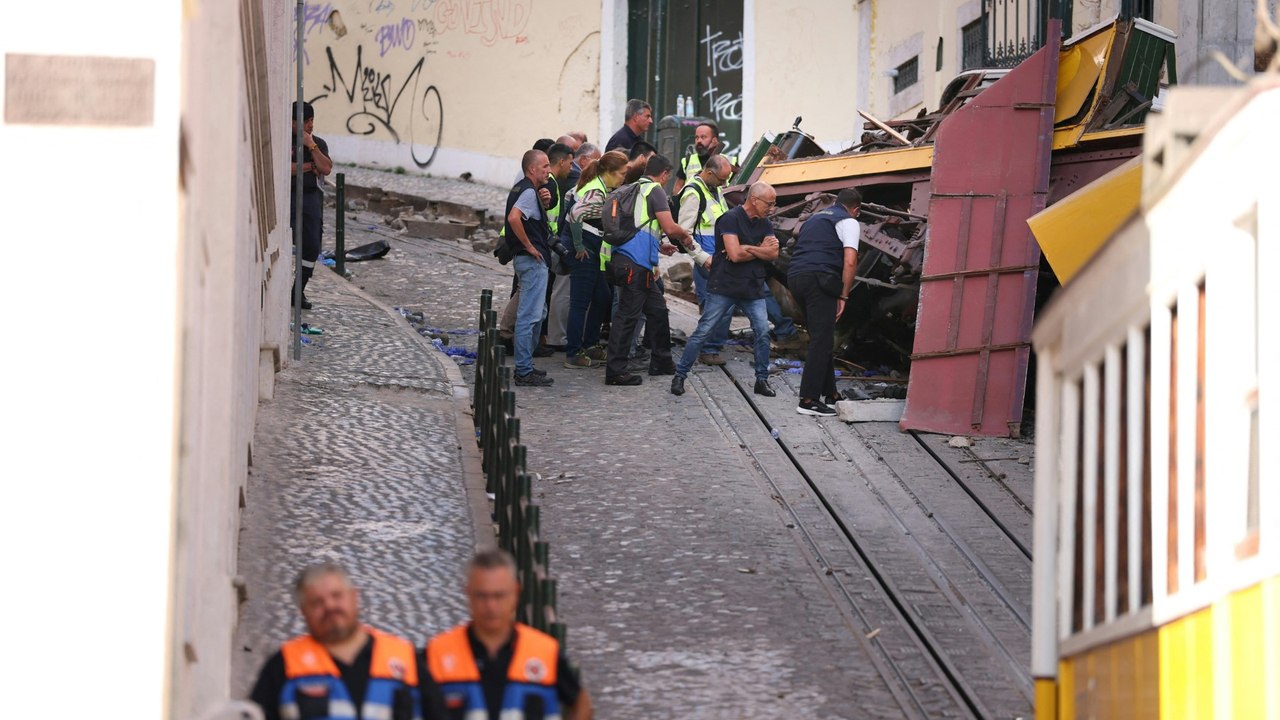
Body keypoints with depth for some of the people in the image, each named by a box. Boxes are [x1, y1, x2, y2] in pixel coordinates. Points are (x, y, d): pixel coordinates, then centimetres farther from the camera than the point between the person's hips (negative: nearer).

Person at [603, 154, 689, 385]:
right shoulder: (655, 190, -4)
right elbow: (669, 227, -11)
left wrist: (659, 247, 37)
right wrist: (684, 236, 9)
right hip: (635, 264, -10)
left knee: (658, 309, 17)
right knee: (627, 314, -9)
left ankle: (661, 362, 25)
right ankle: (615, 370, -10)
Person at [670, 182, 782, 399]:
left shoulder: (764, 225, 11)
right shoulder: (731, 219, -11)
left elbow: (773, 254, -2)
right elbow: (735, 254, -20)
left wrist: (747, 248, -12)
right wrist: (760, 250, -5)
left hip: (753, 288, 5)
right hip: (725, 286, -5)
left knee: (763, 331, -6)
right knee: (703, 332, -3)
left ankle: (762, 379, 7)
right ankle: (680, 375, 5)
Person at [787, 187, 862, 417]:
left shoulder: (815, 218, 28)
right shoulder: (849, 222, 4)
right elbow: (850, 262, -8)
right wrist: (843, 296, -3)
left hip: (794, 277, 8)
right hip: (819, 278, -8)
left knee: (821, 339, 17)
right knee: (821, 340, -7)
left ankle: (829, 393, 22)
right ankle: (808, 400, -12)